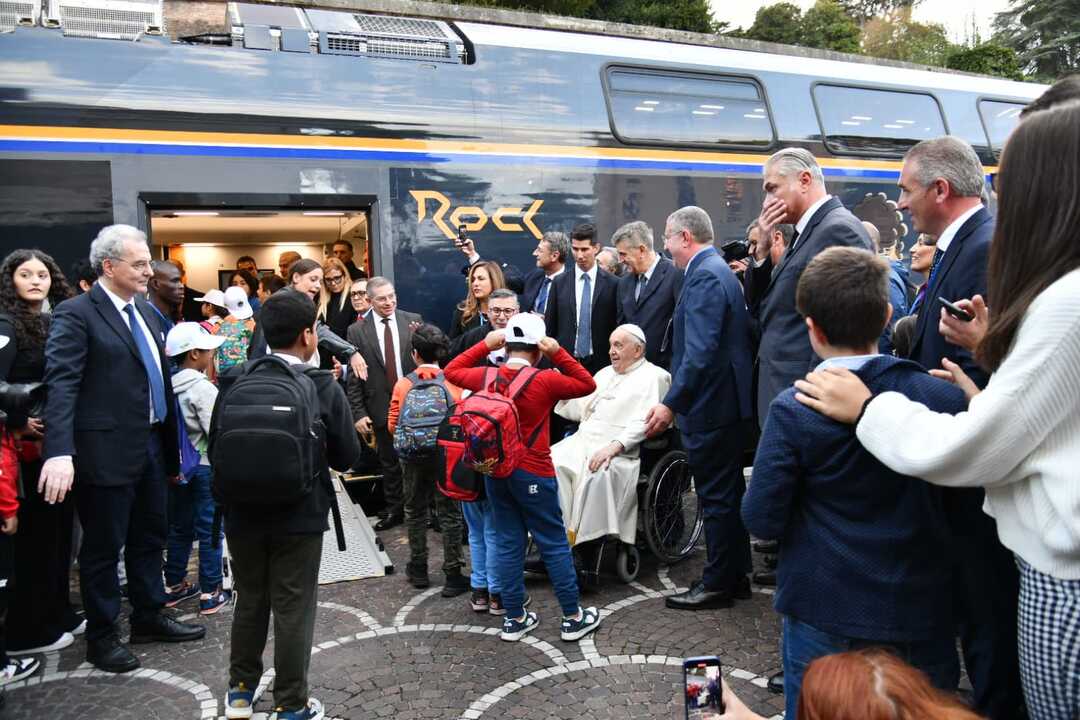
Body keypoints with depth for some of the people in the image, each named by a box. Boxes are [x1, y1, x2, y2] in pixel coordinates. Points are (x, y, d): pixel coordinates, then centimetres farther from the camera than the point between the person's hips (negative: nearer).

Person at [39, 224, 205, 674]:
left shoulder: (145, 310, 11)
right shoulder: (76, 314, -12)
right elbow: (62, 385, -21)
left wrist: (171, 447, 15)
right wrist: (60, 452, -33)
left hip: (152, 446, 7)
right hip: (108, 451, -7)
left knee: (149, 538, 19)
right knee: (103, 548, 7)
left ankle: (148, 619, 35)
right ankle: (101, 637, 24)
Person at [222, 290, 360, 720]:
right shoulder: (324, 387, -14)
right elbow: (346, 458, -9)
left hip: (243, 513, 3)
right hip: (300, 516, -3)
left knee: (249, 600, 21)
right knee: (292, 609, 9)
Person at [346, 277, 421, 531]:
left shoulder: (413, 321, -2)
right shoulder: (357, 331, -2)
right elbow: (354, 376, -1)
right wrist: (358, 412, -5)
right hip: (382, 408, 1)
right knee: (389, 463, 14)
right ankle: (394, 511, 30)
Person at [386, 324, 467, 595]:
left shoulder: (403, 384, -6)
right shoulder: (452, 383, -9)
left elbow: (393, 425, -2)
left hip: (412, 456, 2)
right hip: (446, 455, -1)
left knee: (415, 511, 18)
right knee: (449, 514, 6)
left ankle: (418, 570, 27)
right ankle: (452, 577, 9)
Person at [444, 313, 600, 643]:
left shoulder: (486, 376, -3)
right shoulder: (545, 381, -14)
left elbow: (451, 371, 15)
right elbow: (588, 384, 0)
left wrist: (484, 345, 10)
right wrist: (558, 353, -6)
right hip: (533, 474, -4)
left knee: (508, 544, 12)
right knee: (555, 545, 6)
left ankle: (514, 619, 21)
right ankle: (573, 618, 16)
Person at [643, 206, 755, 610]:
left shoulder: (704, 276, -17)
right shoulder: (718, 270, 14)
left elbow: (700, 351, -26)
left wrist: (671, 403, -25)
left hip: (711, 406, -10)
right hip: (727, 400, 10)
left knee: (717, 498, 1)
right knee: (728, 493, 17)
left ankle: (718, 584, 13)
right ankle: (735, 576, 29)